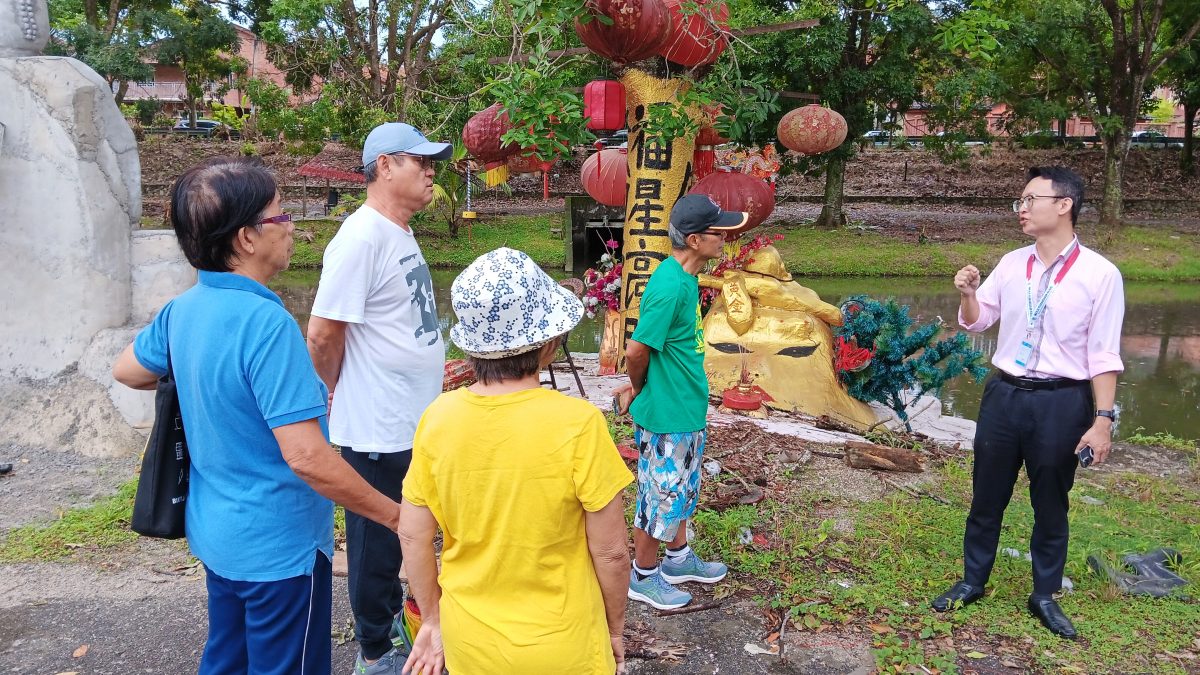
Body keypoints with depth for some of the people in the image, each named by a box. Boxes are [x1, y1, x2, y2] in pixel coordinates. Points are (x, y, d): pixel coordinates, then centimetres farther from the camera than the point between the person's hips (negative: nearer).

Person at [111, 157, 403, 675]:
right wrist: (396, 517, -21)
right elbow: (307, 458, -30)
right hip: (279, 546, -8)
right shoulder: (265, 322, -28)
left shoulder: (182, 309, -2)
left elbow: (126, 370, 18)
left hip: (216, 532, 8)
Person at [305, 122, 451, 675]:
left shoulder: (400, 233, 9)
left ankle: (394, 618, 43)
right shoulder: (362, 237, -20)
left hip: (413, 422, 8)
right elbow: (322, 335, -20)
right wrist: (347, 395, -4)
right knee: (376, 539, 9)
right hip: (377, 429, -8)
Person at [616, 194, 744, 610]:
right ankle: (643, 576, 27)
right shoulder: (670, 287, -27)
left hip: (687, 407, 9)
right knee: (660, 496, 8)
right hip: (664, 414, -9)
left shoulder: (685, 277, 3)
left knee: (681, 489, 24)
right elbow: (636, 350, -24)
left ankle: (678, 558, 43)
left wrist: (638, 387, 9)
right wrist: (639, 388, -5)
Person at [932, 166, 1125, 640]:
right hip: (1005, 395, 4)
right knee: (986, 497, 14)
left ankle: (1044, 596, 31)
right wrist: (968, 293, -7)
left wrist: (1103, 419, -10)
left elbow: (1103, 355, -8)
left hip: (1062, 403, -3)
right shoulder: (1011, 264, 2)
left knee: (1051, 505, 13)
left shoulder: (1100, 274, -10)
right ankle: (972, 582, 31)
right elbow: (976, 321, 14)